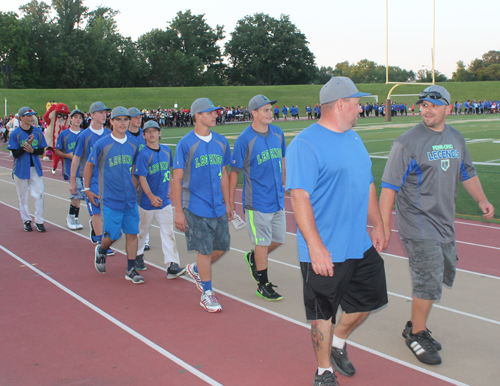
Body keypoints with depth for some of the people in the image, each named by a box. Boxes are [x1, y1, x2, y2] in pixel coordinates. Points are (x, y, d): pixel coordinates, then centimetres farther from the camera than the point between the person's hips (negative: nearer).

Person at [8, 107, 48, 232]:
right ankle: (26, 220, 18)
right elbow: (15, 154, -9)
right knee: (22, 196, 6)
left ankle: (39, 221, 7)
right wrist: (27, 145, -21)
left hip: (35, 168, 2)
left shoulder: (37, 132, 3)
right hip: (21, 169, -2)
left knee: (39, 194, -4)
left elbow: (41, 150, 4)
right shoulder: (15, 133, -6)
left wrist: (32, 150, -16)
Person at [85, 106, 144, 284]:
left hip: (130, 199, 4)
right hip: (110, 199, -4)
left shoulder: (133, 145, 5)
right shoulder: (102, 144, -7)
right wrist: (87, 189, 3)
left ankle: (131, 270, 13)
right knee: (112, 235, 1)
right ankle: (101, 250, 34)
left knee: (132, 233, 3)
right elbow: (89, 165, 3)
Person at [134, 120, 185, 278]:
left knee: (168, 232, -2)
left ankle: (172, 265, -4)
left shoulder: (167, 150, 5)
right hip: (147, 200, -4)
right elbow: (141, 178, -18)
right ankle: (138, 256, 37)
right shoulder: (143, 154, -12)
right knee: (142, 230, 13)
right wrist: (151, 197, -27)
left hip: (165, 200, 4)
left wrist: (171, 188, 17)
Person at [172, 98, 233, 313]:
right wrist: (178, 212, -11)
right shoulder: (186, 144, -9)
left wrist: (227, 204, 15)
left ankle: (196, 270, 37)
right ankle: (207, 294, 16)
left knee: (223, 246, 11)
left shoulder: (221, 142, 7)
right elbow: (177, 179, -9)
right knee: (205, 250, -1)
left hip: (218, 206, 6)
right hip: (196, 207, -6)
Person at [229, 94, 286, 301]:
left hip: (278, 198, 6)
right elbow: (234, 171, -9)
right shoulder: (245, 139, -14)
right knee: (263, 242, 1)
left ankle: (253, 258, 41)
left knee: (279, 239, 14)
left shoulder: (278, 133, 4)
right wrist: (230, 200, -7)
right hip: (257, 201, -6)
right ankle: (263, 284, 16)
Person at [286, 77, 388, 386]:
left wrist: (378, 225, 18)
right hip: (325, 253, -8)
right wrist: (316, 247, -27)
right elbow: (299, 197, -22)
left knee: (369, 298, 19)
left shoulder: (354, 138, 12)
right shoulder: (305, 144, -16)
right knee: (324, 314, 6)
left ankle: (338, 343, 43)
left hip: (361, 246, 8)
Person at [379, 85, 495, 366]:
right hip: (418, 224, -7)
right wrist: (384, 226, -19)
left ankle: (416, 325, 32)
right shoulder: (407, 142, -13)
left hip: (445, 223, 8)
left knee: (445, 275, 15)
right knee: (430, 281, -7)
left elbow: (467, 172, 23)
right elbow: (390, 186, -15)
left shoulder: (456, 139, 9)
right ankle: (417, 334, 14)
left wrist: (481, 199, 8)